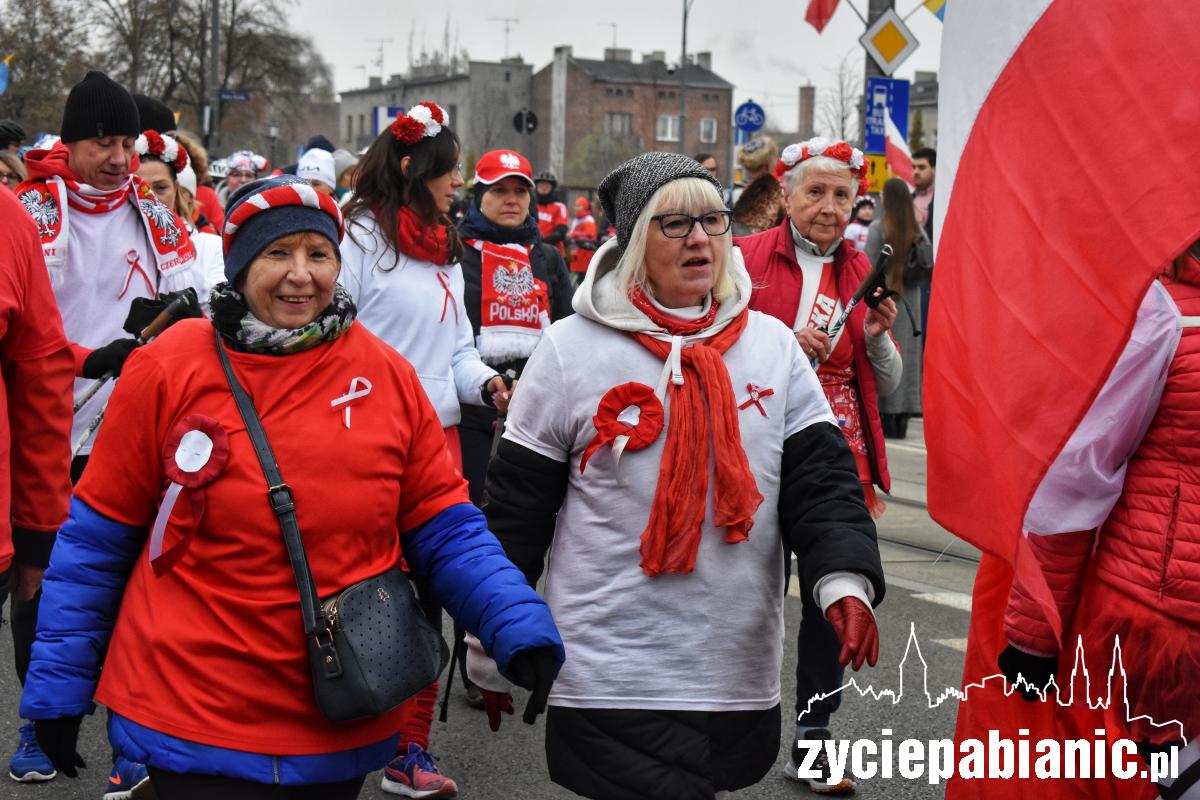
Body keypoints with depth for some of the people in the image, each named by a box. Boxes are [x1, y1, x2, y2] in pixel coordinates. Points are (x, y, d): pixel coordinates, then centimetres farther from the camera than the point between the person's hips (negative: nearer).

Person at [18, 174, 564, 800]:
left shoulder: (387, 376, -2)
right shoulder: (170, 368, -7)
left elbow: (442, 529, 2)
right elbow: (98, 535, 0)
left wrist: (518, 627, -12)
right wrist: (59, 686, 1)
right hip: (193, 720, -3)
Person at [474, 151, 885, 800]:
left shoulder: (772, 344, 5)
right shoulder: (571, 349, -3)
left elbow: (821, 477, 1)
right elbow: (515, 509, 2)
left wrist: (845, 582, -16)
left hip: (743, 673, 3)